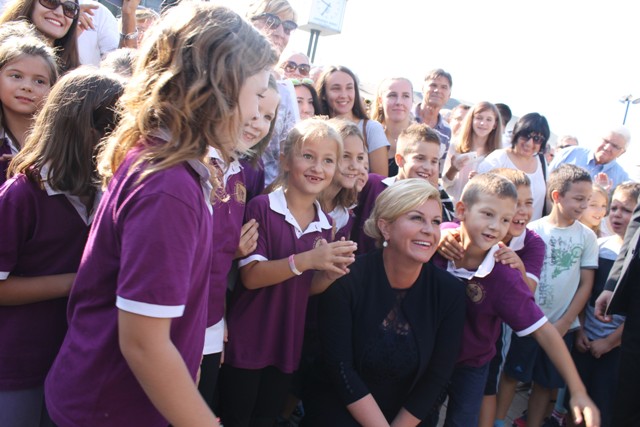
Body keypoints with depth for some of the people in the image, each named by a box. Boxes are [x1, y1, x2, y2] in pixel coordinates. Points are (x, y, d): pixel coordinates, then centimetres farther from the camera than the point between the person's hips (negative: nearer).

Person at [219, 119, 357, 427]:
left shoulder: (324, 223, 5)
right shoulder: (261, 207, -13)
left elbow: (308, 288, 9)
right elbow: (251, 276, -19)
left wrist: (332, 272, -12)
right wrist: (306, 260, -30)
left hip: (288, 344, 6)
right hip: (246, 343, -5)